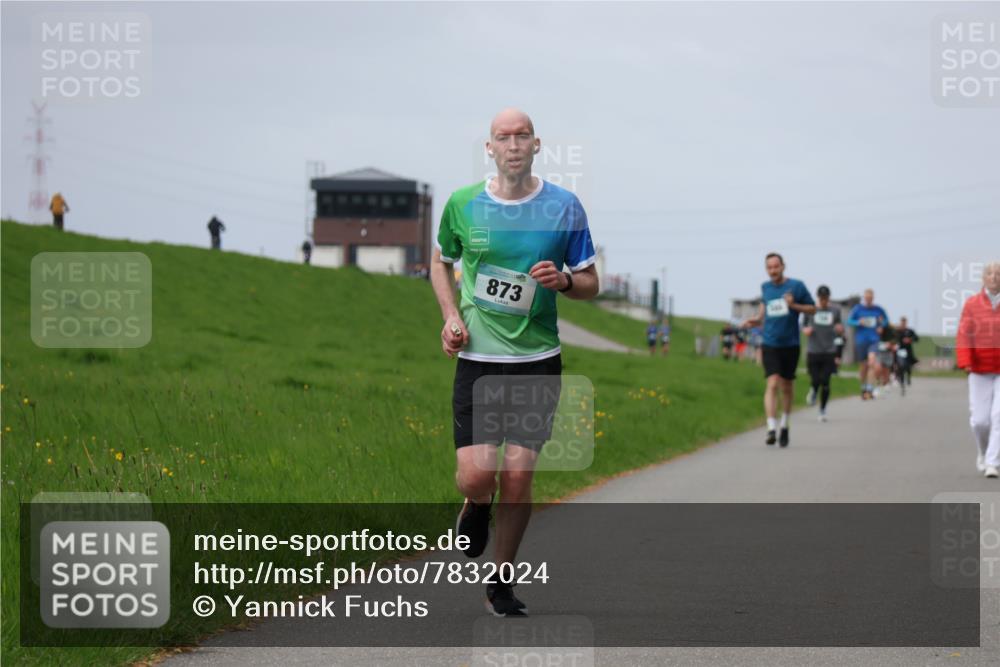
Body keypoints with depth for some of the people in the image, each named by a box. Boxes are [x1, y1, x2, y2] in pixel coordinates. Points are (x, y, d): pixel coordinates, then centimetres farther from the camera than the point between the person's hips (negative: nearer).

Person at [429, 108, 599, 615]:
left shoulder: (564, 207, 0)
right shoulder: (462, 204, 1)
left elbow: (590, 284, 7)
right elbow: (441, 262, 19)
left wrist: (563, 280, -16)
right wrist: (451, 317, 3)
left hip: (538, 360, 0)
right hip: (477, 357, 0)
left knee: (518, 475, -2)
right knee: (475, 475, -11)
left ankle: (500, 583, 15)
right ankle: (476, 509, 28)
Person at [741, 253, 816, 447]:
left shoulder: (796, 286, -3)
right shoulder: (765, 287, 5)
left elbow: (812, 308, 2)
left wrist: (794, 305, -15)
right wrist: (757, 319, 5)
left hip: (790, 344, 0)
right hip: (770, 344, 0)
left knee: (787, 387, 12)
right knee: (772, 384, -15)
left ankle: (784, 425, 31)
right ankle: (771, 428, -21)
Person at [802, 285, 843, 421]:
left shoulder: (835, 311, 6)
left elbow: (840, 330, 13)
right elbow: (803, 326, 13)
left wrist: (840, 329, -10)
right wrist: (806, 330, -10)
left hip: (829, 352, 1)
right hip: (813, 351, 0)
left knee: (825, 382, -5)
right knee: (815, 380, -5)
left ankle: (823, 410, 11)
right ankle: (813, 392, 33)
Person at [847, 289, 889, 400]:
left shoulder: (878, 310, 5)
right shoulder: (858, 308, 1)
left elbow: (886, 319, 21)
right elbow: (849, 321, 0)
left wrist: (881, 326, 1)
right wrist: (859, 322, -18)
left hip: (873, 341, 0)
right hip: (861, 340, 0)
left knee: (872, 363, -21)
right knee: (863, 367, 7)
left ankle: (870, 390, -21)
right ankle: (863, 389, 27)